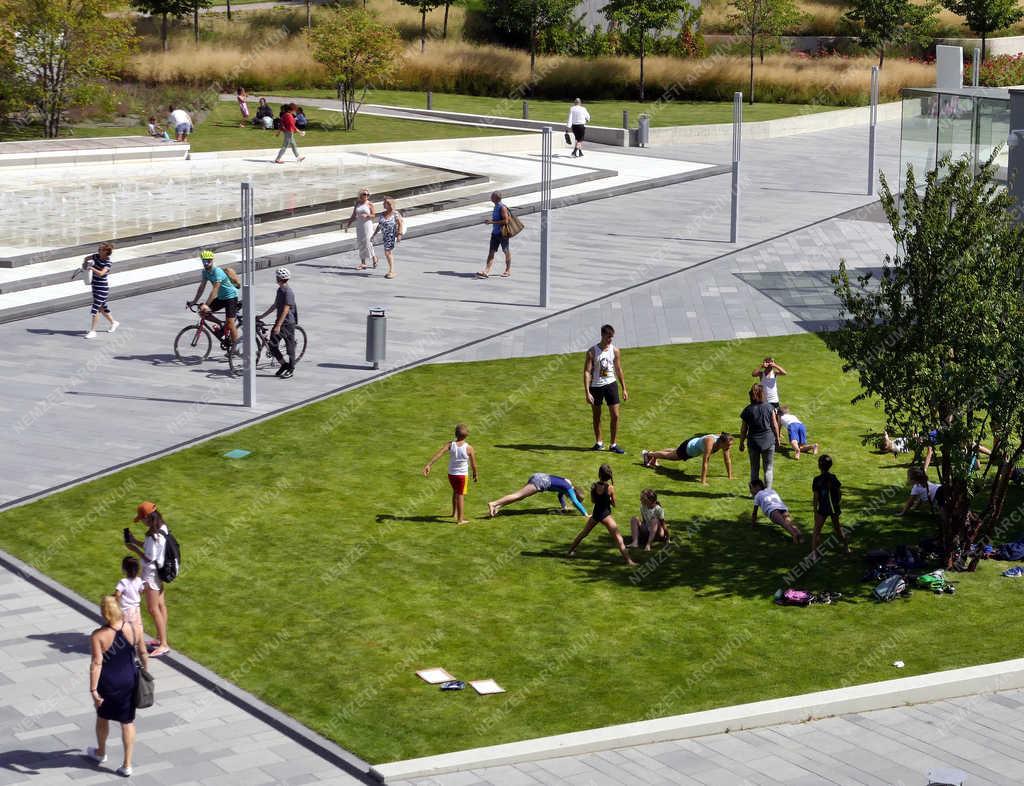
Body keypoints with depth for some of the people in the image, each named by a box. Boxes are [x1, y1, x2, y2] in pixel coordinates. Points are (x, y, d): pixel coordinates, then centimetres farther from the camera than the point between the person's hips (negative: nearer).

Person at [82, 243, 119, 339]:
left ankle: (92, 331, -3)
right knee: (102, 307, 20)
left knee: (95, 309, -9)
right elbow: (87, 258, 19)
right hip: (95, 286, 9)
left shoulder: (107, 263, -20)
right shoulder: (96, 256, 1)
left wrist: (91, 268, -27)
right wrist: (85, 262, -2)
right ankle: (113, 322, 40)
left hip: (102, 288, -9)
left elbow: (101, 273, -34)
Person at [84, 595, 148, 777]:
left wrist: (93, 690, -19)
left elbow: (96, 664, -22)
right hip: (129, 681, 2)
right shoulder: (132, 629, -9)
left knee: (102, 717, 24)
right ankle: (127, 764, 15)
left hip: (107, 683, -2)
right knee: (128, 722, 12)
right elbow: (142, 653, 2)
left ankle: (101, 753, 45)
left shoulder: (98, 636, -20)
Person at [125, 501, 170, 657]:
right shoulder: (162, 528, 0)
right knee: (160, 606, 17)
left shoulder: (154, 536, -29)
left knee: (153, 609, -1)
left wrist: (135, 549, -14)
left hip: (151, 574, -10)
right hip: (158, 572, 10)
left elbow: (149, 558, -23)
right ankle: (161, 638, 29)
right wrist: (136, 541, 5)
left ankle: (163, 644, 3)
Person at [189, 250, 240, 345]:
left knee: (230, 322, -14)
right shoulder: (205, 271, -1)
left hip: (231, 297, -8)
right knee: (203, 312, -1)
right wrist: (194, 302, -3)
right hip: (221, 297, 8)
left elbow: (215, 290, -31)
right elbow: (202, 287, 3)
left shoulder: (217, 272, -26)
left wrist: (206, 305, -36)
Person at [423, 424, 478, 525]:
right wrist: (475, 474, 10)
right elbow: (473, 464, -9)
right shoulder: (469, 448, -17)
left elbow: (438, 453, -24)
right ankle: (460, 519, 6)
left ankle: (454, 512, 43)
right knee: (461, 496, 5)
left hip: (451, 474, 3)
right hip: (462, 475, -3)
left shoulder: (450, 444, -13)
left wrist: (428, 465, -29)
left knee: (455, 492, 27)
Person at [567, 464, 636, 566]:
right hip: (605, 515, -5)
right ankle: (628, 560, -8)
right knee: (618, 538, -3)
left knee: (583, 533, 26)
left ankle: (570, 551, 36)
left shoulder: (594, 486, -5)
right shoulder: (610, 488, -16)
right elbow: (614, 504, -7)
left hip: (595, 514, 5)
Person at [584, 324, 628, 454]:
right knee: (596, 416, 10)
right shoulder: (592, 352, -10)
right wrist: (587, 392, -18)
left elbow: (618, 370, 9)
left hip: (611, 384, 2)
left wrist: (624, 389, 8)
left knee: (615, 416, -4)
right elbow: (587, 372, -11)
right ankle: (598, 442, 26)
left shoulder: (615, 350, 0)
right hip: (596, 386, -2)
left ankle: (613, 444, 5)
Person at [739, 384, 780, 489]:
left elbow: (743, 429, -2)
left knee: (754, 469, 12)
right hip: (768, 441, 0)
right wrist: (777, 438, 13)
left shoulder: (748, 409, -5)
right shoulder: (769, 407, -5)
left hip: (753, 442, 1)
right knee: (768, 468, 7)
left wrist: (741, 443, 9)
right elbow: (774, 425, -1)